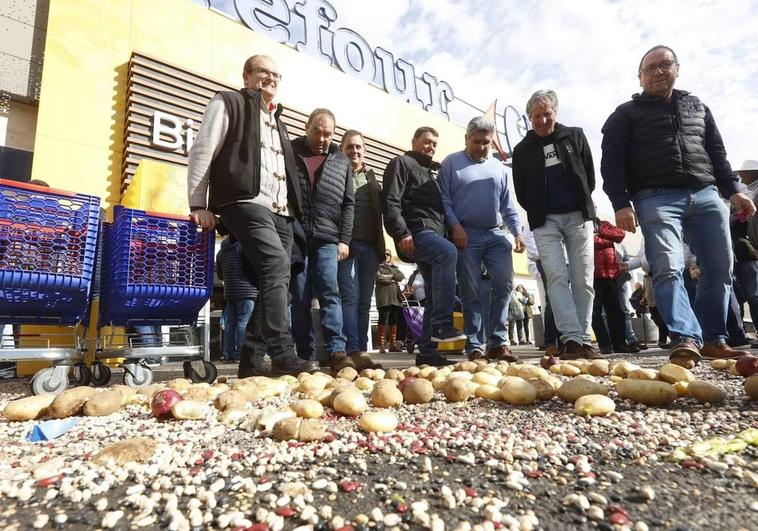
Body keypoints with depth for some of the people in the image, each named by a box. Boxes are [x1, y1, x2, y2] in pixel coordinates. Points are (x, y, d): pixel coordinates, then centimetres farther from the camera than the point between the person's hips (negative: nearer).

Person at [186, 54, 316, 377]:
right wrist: (198, 206, -7)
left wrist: (293, 210, 15)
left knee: (273, 281, 1)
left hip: (280, 211, 7)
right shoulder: (229, 103, 11)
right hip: (247, 203, -7)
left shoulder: (277, 119, 31)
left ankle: (251, 361, 7)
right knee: (277, 267, -26)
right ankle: (282, 356, -25)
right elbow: (201, 152, 2)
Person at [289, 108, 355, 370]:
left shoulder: (341, 161, 14)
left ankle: (337, 351, -9)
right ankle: (305, 356, 6)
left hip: (327, 239, 0)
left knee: (329, 293, -8)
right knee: (299, 298, 1)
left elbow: (348, 204, 11)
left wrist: (344, 240, 1)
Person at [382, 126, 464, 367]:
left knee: (436, 295, 2)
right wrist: (402, 233, -20)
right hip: (416, 231, -9)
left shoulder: (430, 173, 32)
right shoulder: (401, 163, 7)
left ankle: (427, 352, 5)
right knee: (448, 252, -35)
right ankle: (442, 324, -35)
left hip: (435, 232, 9)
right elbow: (391, 201, -8)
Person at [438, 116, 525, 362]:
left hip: (496, 234, 4)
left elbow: (508, 204, 16)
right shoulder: (451, 163, 6)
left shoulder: (499, 167, 18)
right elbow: (443, 198, -1)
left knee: (504, 284, -6)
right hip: (466, 235, -4)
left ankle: (496, 343, 4)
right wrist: (455, 226, -12)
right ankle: (474, 347, 6)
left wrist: (517, 232, 6)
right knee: (470, 293, -1)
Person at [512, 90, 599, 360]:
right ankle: (572, 339, -18)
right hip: (545, 221, -1)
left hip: (578, 216, 1)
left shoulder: (574, 136, 12)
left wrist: (584, 205, 8)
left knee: (583, 279, -3)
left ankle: (584, 340, 2)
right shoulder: (522, 150, 11)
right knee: (556, 277, -15)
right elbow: (521, 192, 12)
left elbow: (589, 176, 14)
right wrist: (538, 214, 5)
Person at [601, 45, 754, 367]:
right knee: (668, 269, -19)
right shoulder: (626, 114, 11)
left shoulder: (698, 107, 25)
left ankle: (713, 340, 12)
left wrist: (734, 190, 12)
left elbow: (717, 154, 25)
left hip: (705, 195, 5)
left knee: (720, 270, 1)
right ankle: (686, 339, -22)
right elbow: (612, 162, 0)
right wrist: (621, 203, -12)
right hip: (657, 198, -4)